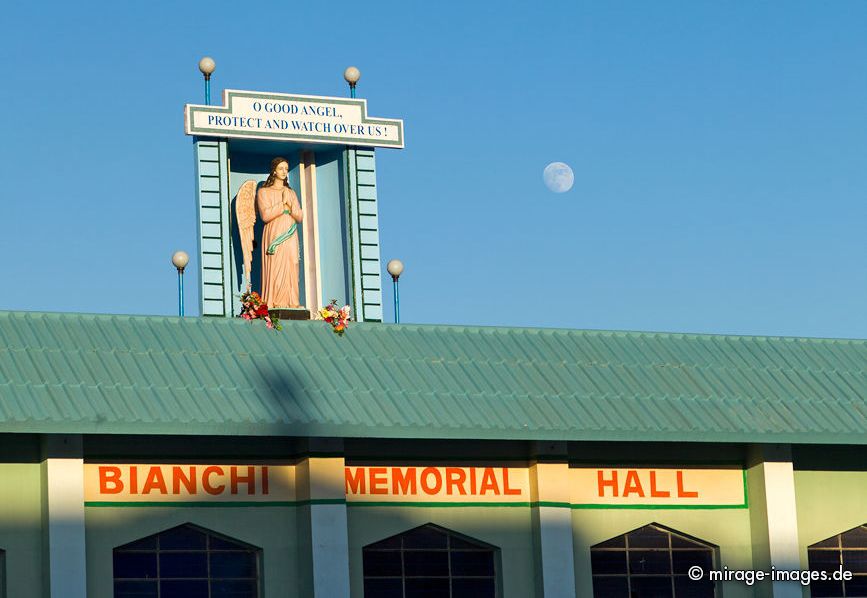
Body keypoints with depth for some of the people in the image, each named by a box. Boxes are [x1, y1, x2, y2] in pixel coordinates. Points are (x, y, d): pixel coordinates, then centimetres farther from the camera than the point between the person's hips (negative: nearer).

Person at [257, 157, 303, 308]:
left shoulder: (291, 192, 19)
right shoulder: (264, 192, 6)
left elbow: (300, 217, 10)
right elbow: (265, 215, -9)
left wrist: (290, 204, -5)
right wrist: (283, 204, -6)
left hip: (290, 238, 4)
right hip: (274, 237, -4)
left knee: (291, 272, -4)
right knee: (275, 272, -12)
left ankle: (291, 304, -7)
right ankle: (274, 305, -16)